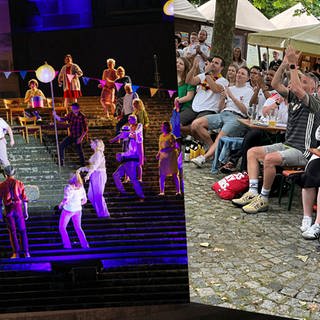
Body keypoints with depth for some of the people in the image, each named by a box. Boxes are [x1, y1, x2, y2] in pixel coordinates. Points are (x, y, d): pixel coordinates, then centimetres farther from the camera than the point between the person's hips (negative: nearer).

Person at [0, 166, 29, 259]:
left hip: (8, 209, 0)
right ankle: (26, 252, 4)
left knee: (12, 232, 6)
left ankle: (16, 253, 1)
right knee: (22, 231, 8)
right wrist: (26, 212, 6)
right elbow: (24, 199, 0)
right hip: (18, 208, 0)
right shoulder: (19, 183, 3)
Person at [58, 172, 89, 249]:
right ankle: (85, 244, 12)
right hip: (78, 210, 5)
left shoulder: (68, 187, -22)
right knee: (78, 228, 19)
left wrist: (61, 205, -9)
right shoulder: (81, 187, -5)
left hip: (68, 210, -5)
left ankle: (67, 245, 10)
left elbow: (66, 200, -28)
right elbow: (84, 200, 1)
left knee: (62, 228, 14)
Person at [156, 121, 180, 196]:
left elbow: (174, 146, -16)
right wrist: (158, 154, 9)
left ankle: (178, 191, 7)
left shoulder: (171, 136, -8)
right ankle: (161, 191, 6)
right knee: (162, 175, 1)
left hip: (171, 157, -6)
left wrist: (166, 149, -24)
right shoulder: (161, 136, 13)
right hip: (163, 157, 6)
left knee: (174, 174, 0)